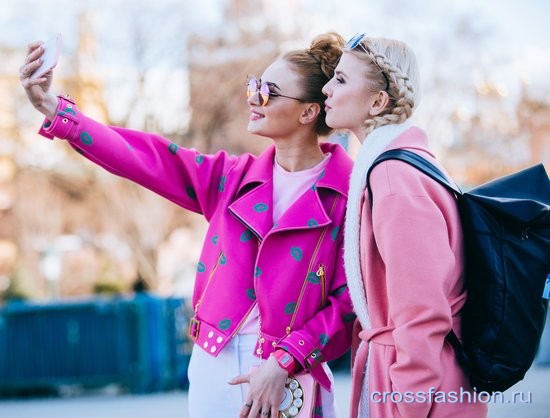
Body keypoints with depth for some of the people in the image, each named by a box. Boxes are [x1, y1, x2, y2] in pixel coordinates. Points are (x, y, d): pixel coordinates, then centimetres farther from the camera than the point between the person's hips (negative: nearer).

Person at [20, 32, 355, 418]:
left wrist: (283, 364, -18)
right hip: (214, 368, 4)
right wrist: (54, 110, -3)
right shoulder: (235, 176, 9)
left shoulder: (348, 193, -6)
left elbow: (351, 304, -9)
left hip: (289, 378, -4)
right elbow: (145, 157, 4)